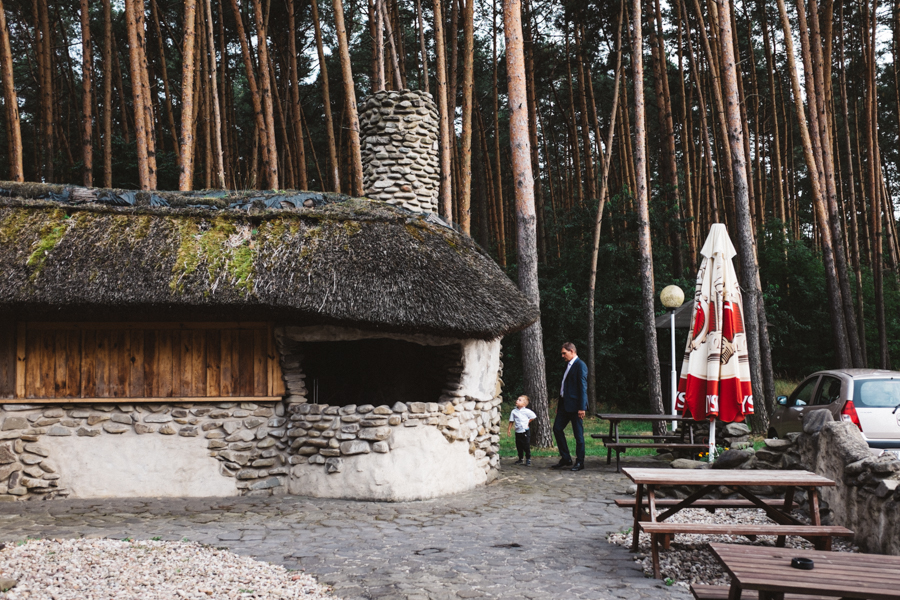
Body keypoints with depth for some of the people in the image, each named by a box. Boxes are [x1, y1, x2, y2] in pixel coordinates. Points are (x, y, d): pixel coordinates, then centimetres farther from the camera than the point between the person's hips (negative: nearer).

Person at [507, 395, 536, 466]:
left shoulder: (527, 411, -7)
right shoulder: (514, 411, 3)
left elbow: (533, 417, 3)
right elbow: (511, 421, 8)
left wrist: (528, 422, 4)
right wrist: (508, 429, 6)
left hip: (525, 431, -4)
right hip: (518, 431, 4)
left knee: (526, 446, -1)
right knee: (519, 446, 9)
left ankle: (528, 459, 9)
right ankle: (520, 459, 22)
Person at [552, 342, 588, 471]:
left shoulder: (580, 365, -11)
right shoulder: (569, 365, 16)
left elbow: (583, 387, -16)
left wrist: (582, 407, -20)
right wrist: (559, 404, 18)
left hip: (575, 406, -9)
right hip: (565, 404, 9)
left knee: (578, 434, 0)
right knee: (557, 428, 8)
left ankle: (580, 462, 10)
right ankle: (565, 458, 17)